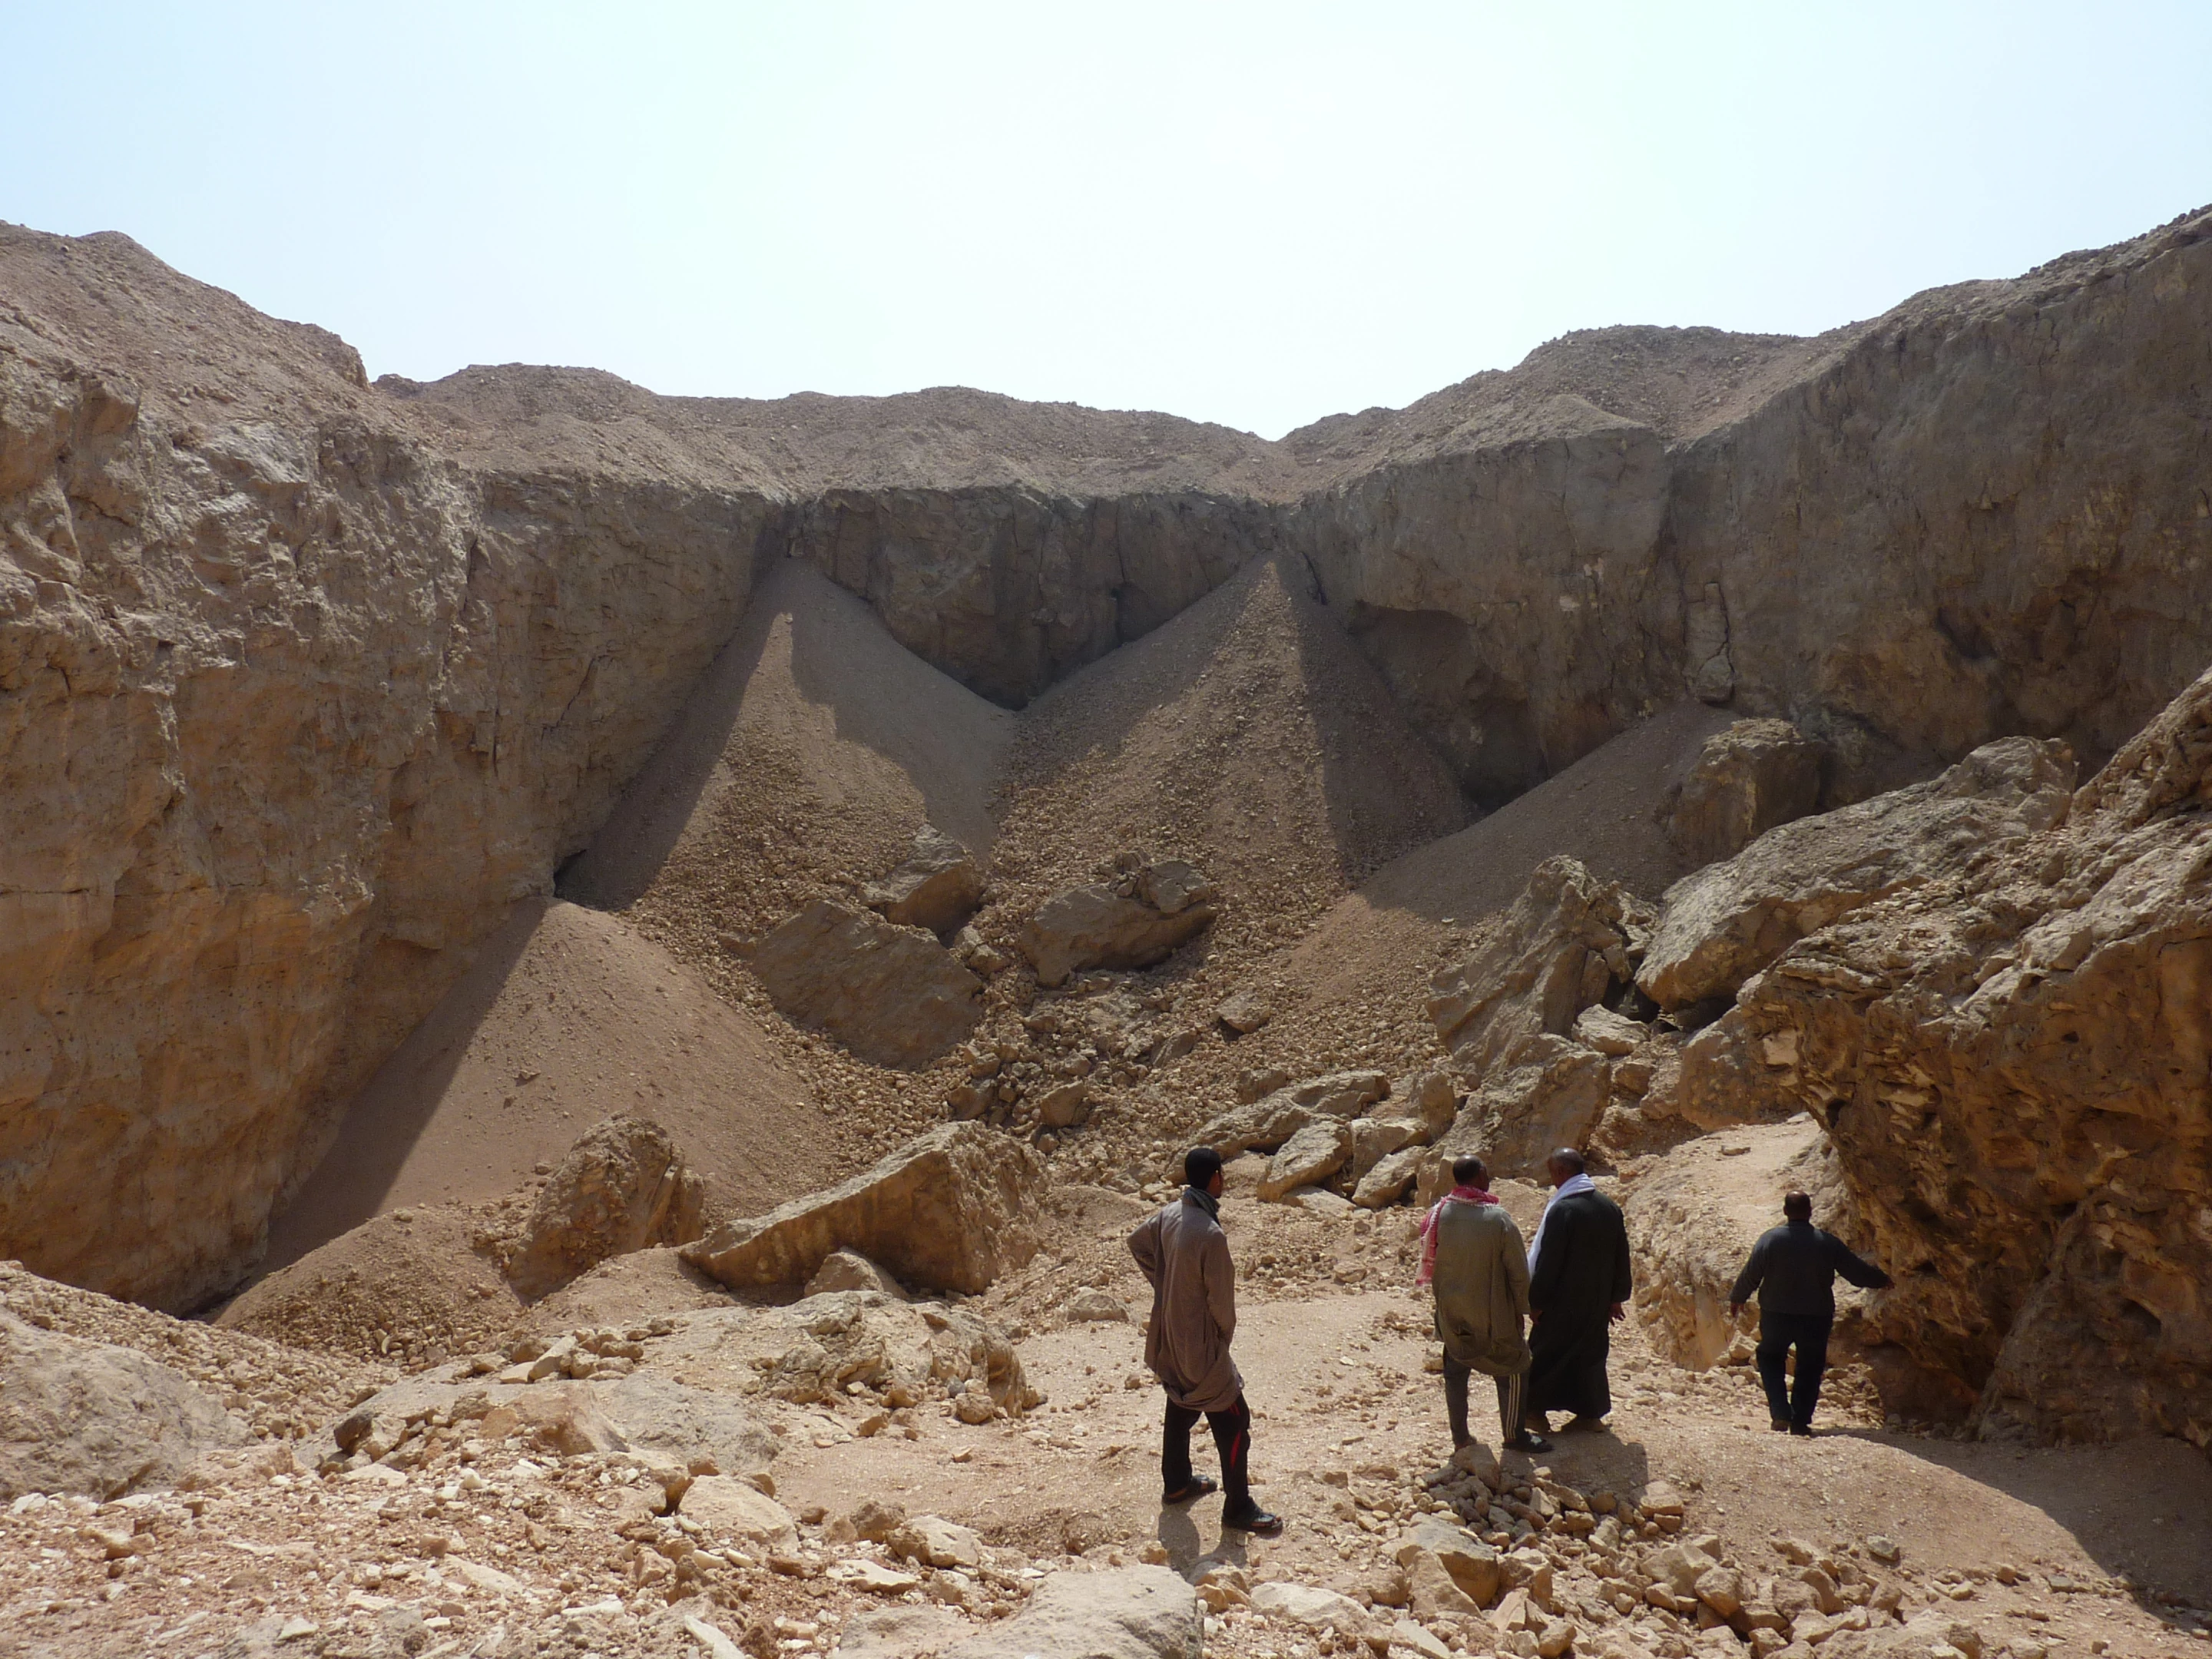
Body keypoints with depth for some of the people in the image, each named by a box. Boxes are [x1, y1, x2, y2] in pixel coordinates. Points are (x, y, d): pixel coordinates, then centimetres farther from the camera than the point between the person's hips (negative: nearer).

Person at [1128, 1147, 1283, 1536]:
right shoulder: (1210, 1234, -29)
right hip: (1202, 1346, -8)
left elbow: (1137, 1242, 15)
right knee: (1233, 1423, 4)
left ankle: (1176, 1483, 41)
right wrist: (1226, 1330, -2)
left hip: (1169, 1340, 8)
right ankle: (1238, 1509, 13)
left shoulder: (1170, 1215, -4)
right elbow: (1221, 1298, -21)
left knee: (1180, 1410, 25)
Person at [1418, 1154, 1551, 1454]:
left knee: (1455, 1372, 17)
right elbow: (1518, 1271, -12)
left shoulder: (1438, 1215, -9)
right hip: (1493, 1314, -4)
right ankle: (1514, 1434, 24)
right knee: (1512, 1371, 15)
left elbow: (1430, 1263, 2)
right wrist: (1521, 1308, 3)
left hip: (1451, 1313, 4)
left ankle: (1460, 1437, 23)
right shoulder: (1498, 1219, -19)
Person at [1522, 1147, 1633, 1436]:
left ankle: (1537, 1410, 14)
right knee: (1591, 1352, 17)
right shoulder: (1609, 1207, 1)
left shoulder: (1562, 1210, -22)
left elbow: (1548, 1261, -19)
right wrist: (1617, 1297, 17)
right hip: (1597, 1301, 6)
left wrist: (1536, 1301, -9)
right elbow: (1621, 1257, 9)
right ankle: (1591, 1412, 22)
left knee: (1546, 1352, 7)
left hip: (1563, 1303, -6)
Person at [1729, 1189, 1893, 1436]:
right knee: (1809, 1369, 14)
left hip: (1776, 1316, -1)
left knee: (1770, 1359, 17)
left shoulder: (1770, 1239, -8)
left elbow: (1750, 1274, -7)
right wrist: (1883, 1281, 25)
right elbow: (1857, 1272, 4)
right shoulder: (1828, 1243, -4)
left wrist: (1736, 1299, 10)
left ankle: (1780, 1414, 4)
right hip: (1817, 1317, 1)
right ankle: (1801, 1421, 12)